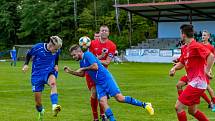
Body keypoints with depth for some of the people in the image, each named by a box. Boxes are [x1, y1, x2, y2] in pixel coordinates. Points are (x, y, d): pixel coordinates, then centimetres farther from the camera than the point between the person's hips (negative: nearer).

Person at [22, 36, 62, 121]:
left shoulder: (57, 51, -4)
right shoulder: (38, 48, -14)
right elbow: (29, 55, 5)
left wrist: (56, 65, 3)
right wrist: (26, 64, -9)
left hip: (49, 72, 1)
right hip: (37, 75, -1)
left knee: (53, 83, -37)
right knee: (38, 100, 1)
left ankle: (54, 107, -48)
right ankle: (41, 112, 36)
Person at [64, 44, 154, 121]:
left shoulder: (87, 55, -11)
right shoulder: (81, 61, 16)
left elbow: (95, 66, -22)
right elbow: (82, 74, 30)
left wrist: (83, 69, -9)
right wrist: (70, 71, 17)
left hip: (106, 79, -9)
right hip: (98, 84, 9)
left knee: (119, 98, -14)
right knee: (102, 101, -12)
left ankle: (145, 105, -6)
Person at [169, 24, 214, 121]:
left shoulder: (196, 46, -15)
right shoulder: (185, 48, 13)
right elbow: (182, 63, 23)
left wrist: (207, 71, -23)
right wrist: (174, 68, 4)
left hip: (197, 83, -10)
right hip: (194, 83, 10)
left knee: (178, 107, -10)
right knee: (192, 111, 17)